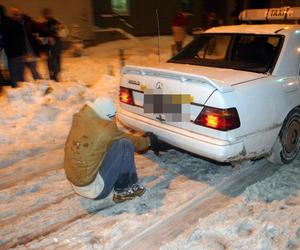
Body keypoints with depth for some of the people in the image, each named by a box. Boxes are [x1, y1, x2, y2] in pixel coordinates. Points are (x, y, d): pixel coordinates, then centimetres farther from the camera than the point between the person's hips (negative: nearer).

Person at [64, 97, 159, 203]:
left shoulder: (79, 120, -1)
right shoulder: (105, 129, -17)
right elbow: (132, 141, -1)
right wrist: (147, 141, 18)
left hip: (75, 184, 8)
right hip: (94, 189, -8)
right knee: (124, 145, -11)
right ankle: (123, 190, 4)